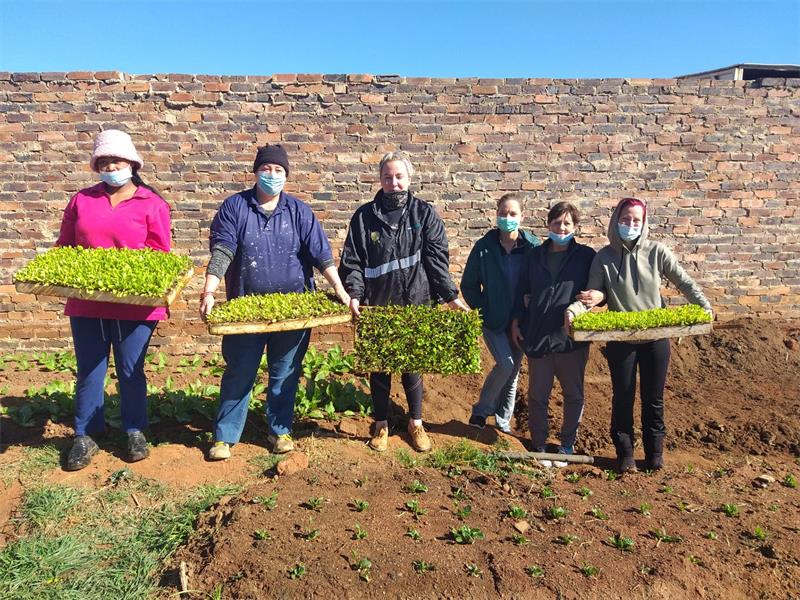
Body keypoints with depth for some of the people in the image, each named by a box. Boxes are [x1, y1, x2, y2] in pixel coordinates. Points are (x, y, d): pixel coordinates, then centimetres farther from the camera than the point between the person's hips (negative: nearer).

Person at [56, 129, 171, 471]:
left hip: (134, 303, -3)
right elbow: (64, 246, 12)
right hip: (86, 302, 3)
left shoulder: (151, 204, -1)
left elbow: (159, 254, -4)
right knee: (89, 372, 10)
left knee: (130, 371, 8)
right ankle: (85, 437, 23)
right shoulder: (82, 200, 10)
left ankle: (135, 432, 24)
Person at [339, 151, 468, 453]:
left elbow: (437, 258, -4)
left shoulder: (425, 213, 0)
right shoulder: (364, 216, 0)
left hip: (415, 305, 0)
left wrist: (450, 296, -12)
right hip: (376, 307, 1)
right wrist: (354, 295, -14)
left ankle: (416, 422, 32)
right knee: (379, 367, 12)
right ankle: (381, 424, 31)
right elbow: (352, 261, 0)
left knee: (413, 366, 12)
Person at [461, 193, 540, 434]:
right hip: (493, 321, -2)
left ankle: (503, 420, 30)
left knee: (513, 371, 12)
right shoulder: (484, 246, -9)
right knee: (505, 364, -17)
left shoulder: (533, 246, -8)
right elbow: (469, 284, 0)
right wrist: (482, 309, -5)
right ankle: (481, 410, 5)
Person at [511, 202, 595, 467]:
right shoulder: (535, 255, 7)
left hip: (572, 337, -1)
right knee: (537, 395, 8)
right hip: (537, 336, 1)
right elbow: (522, 291, 13)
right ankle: (538, 445, 24)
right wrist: (516, 321, 8)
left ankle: (567, 445, 30)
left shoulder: (586, 256, 0)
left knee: (573, 394, 12)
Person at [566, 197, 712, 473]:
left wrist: (704, 307, -15)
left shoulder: (657, 252, -2)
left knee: (653, 398, 11)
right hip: (620, 341, 0)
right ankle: (625, 453, 23)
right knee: (622, 398, 7)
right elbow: (591, 294, -7)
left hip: (656, 339, 1)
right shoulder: (604, 257, -3)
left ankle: (655, 452, 28)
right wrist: (573, 310, -26)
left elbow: (685, 283, -1)